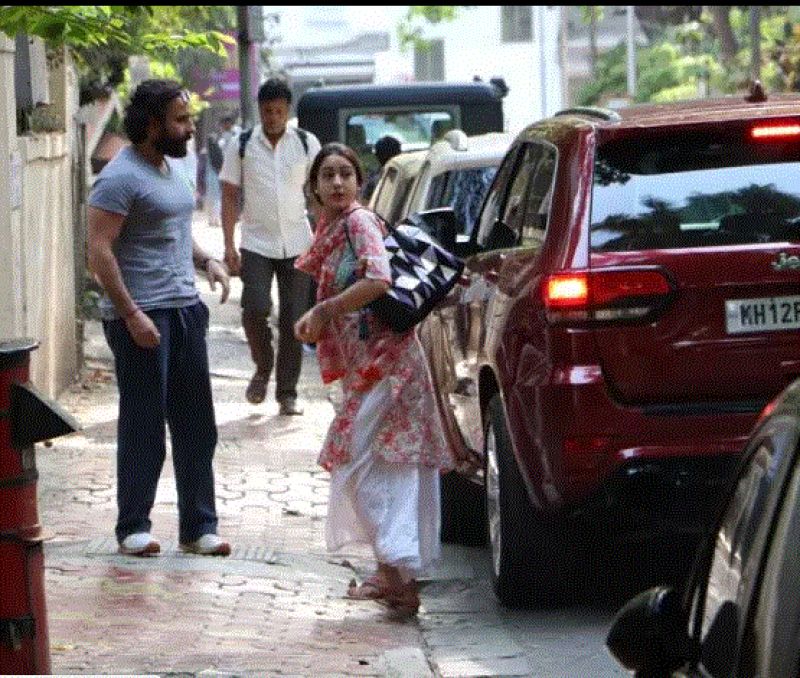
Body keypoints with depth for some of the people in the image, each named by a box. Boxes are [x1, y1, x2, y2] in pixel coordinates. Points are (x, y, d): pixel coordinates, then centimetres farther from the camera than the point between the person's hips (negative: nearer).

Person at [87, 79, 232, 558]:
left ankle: (198, 527, 15)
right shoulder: (121, 177, -13)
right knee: (143, 427, -1)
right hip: (142, 316, -8)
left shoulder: (176, 168, 15)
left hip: (185, 309, 8)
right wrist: (132, 315, -22)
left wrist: (206, 260, 7)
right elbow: (100, 250, -18)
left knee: (196, 425, 8)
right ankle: (134, 528, 9)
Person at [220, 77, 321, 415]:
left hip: (296, 244, 1)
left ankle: (287, 392, 9)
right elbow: (230, 196, 3)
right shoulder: (242, 146, 2)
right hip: (256, 244, -1)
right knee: (255, 309, -16)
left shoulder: (307, 144, 4)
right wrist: (228, 244, -5)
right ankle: (263, 368, 11)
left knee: (293, 319, 1)